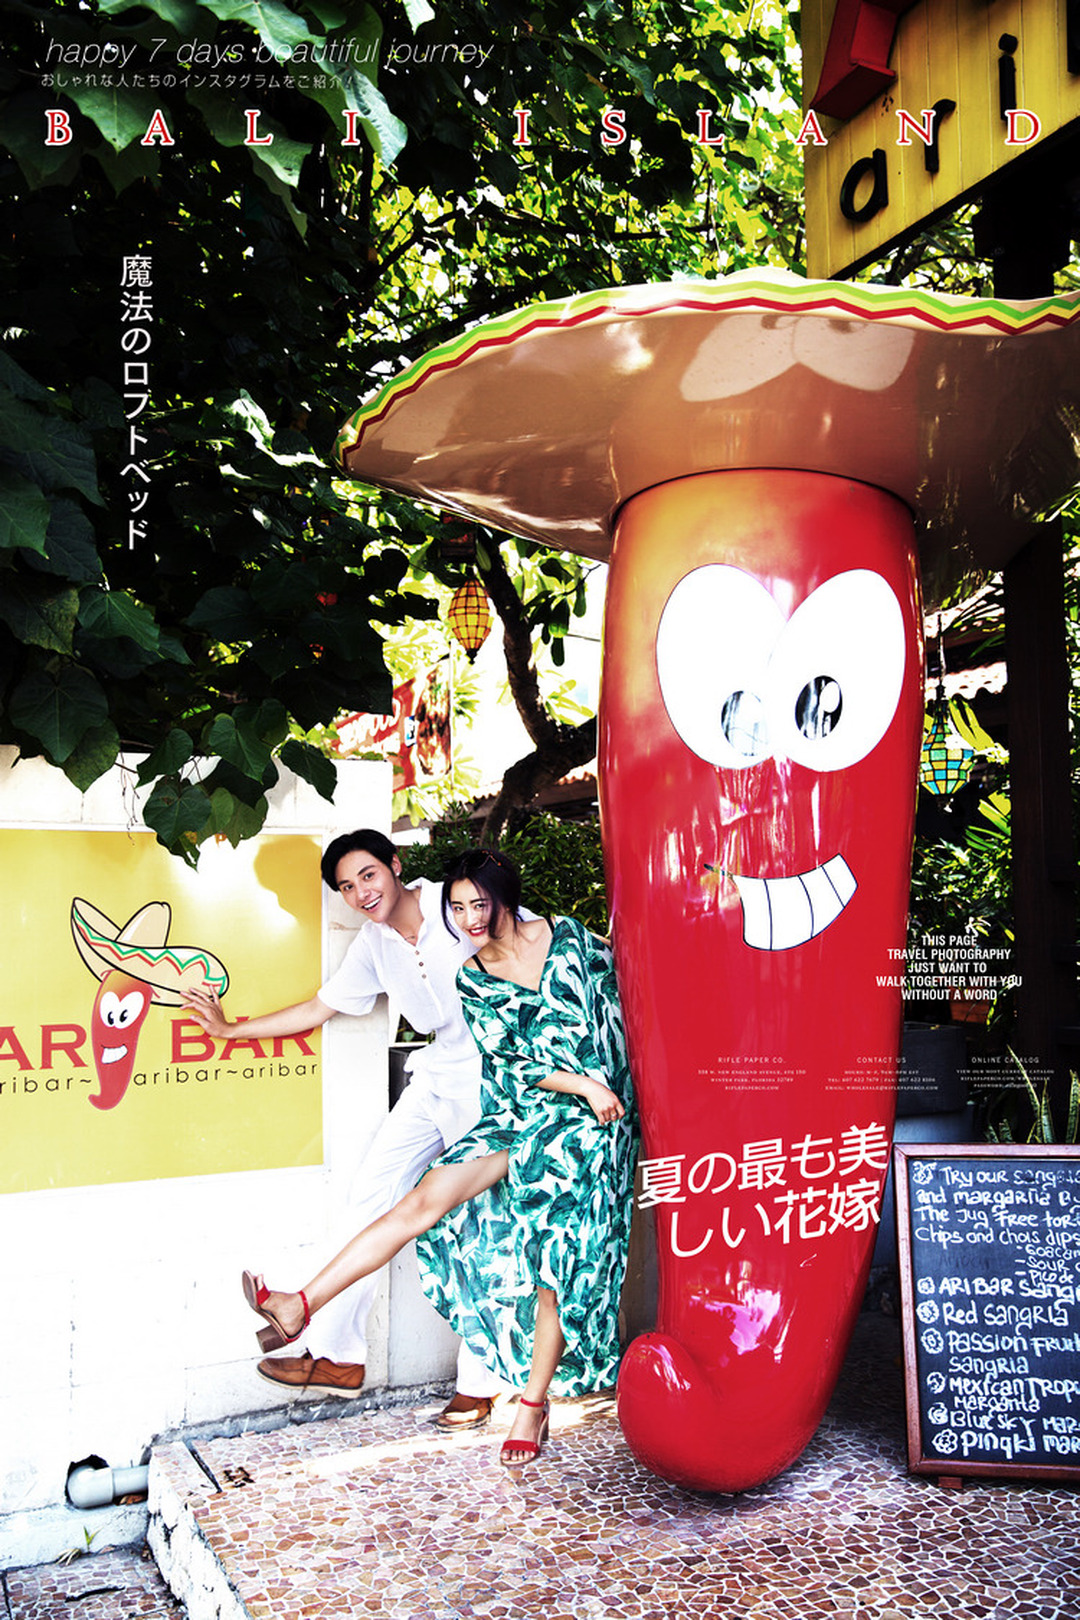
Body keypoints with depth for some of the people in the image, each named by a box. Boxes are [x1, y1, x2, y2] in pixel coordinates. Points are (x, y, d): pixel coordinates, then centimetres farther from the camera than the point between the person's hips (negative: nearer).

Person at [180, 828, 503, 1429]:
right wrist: (229, 1028, 22)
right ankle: (339, 1354, 16)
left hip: (492, 1073, -6)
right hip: (439, 1075, 7)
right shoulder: (374, 946, 8)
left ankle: (481, 1380, 9)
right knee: (375, 1192, 4)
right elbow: (317, 1008, 18)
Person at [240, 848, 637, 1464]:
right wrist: (580, 1083, -13)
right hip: (522, 1118, 3)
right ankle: (300, 1307, -11)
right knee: (430, 1196, -13)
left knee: (559, 1262, -6)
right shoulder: (473, 981, 4)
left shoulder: (570, 939, -3)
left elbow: (619, 997, 8)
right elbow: (507, 1064, -1)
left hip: (593, 1122, -2)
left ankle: (535, 1404, 13)